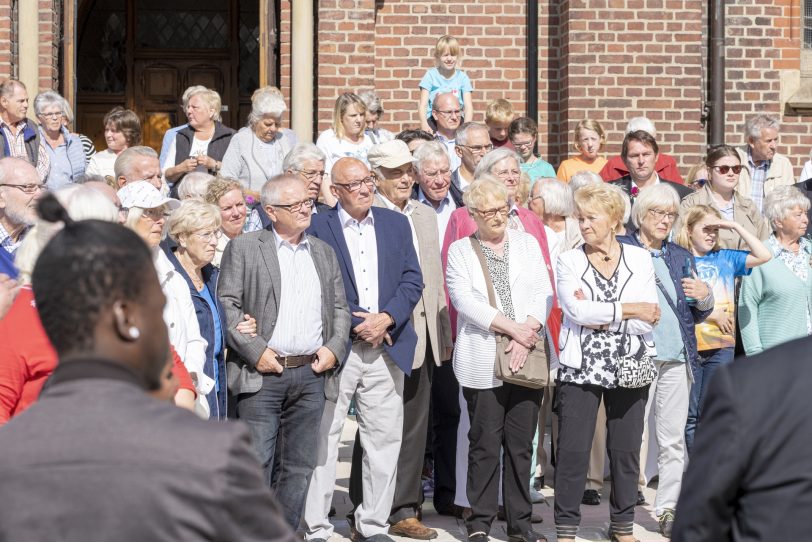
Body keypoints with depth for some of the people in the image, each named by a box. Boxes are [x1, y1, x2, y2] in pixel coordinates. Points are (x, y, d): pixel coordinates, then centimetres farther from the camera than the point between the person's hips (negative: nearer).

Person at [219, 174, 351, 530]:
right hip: (262, 373, -5)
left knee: (299, 467, 8)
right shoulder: (244, 248, 0)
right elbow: (227, 305, -5)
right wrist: (255, 351, -12)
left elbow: (340, 308, 18)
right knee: (257, 464, -6)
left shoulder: (324, 253, 15)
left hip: (311, 375, 5)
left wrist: (334, 348, 2)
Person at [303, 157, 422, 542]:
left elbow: (412, 280, 7)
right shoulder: (317, 227, -1)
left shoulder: (396, 224, 12)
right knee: (323, 439, -3)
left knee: (384, 439, 7)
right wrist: (356, 324, -11)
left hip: (386, 347, 4)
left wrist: (386, 319, -8)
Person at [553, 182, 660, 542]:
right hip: (580, 368, -1)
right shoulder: (569, 261, 2)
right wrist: (630, 310, -11)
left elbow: (648, 321, -6)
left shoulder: (639, 259, 4)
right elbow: (576, 310, -14)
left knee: (626, 450, 8)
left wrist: (599, 318, -14)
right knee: (573, 451, -1)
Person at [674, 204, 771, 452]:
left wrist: (735, 226, 1)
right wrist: (708, 311, -9)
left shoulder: (725, 258, 10)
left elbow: (764, 256, 3)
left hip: (722, 347, 2)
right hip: (690, 346, -2)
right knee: (691, 415, 2)